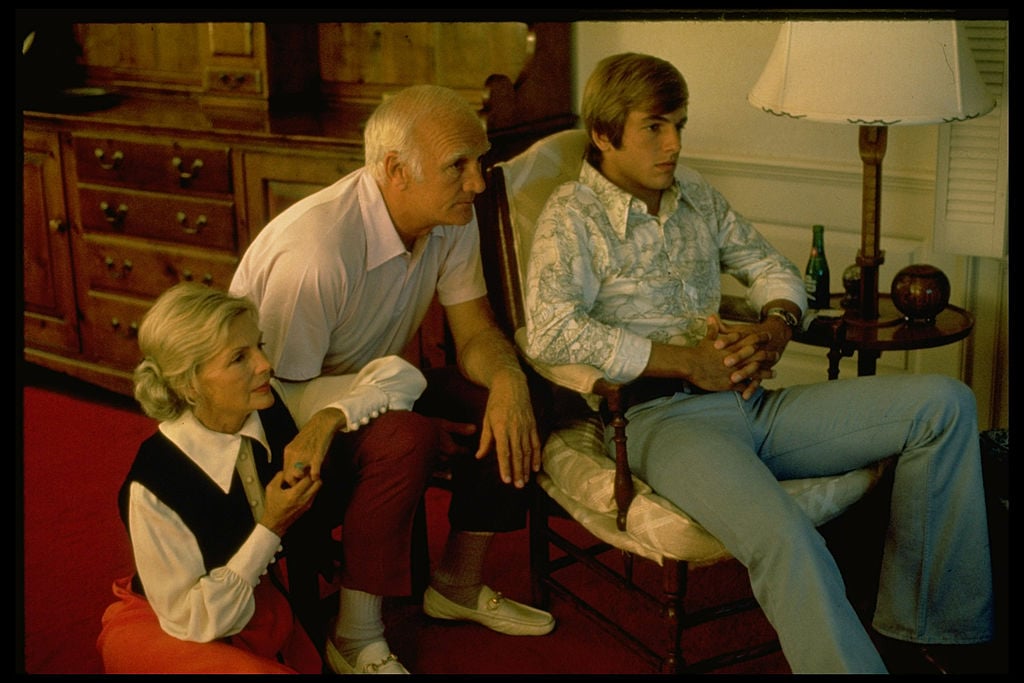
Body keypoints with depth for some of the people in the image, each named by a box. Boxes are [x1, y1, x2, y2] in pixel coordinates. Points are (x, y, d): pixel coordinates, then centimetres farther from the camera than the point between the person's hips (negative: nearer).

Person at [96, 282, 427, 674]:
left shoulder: (275, 405, -14)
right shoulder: (153, 483, -26)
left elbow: (404, 377, -8)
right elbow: (192, 619, -17)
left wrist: (330, 418, -23)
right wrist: (271, 528, -23)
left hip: (265, 604, 6)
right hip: (165, 628, -6)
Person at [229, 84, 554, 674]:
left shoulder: (454, 219, -10)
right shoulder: (317, 252, -33)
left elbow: (475, 332, -4)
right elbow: (285, 394, -27)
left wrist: (507, 379, -29)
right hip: (277, 410, -7)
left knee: (513, 403, -12)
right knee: (406, 439, -34)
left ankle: (458, 585, 7)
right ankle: (356, 637, -17)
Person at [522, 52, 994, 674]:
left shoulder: (696, 195, 19)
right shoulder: (572, 218, -2)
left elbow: (772, 267, 25)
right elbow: (550, 333, -18)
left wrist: (776, 328, -1)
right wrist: (688, 362, -17)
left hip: (750, 402, 8)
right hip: (661, 414, -7)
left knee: (946, 403, -5)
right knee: (790, 544, -37)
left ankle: (917, 621, -2)